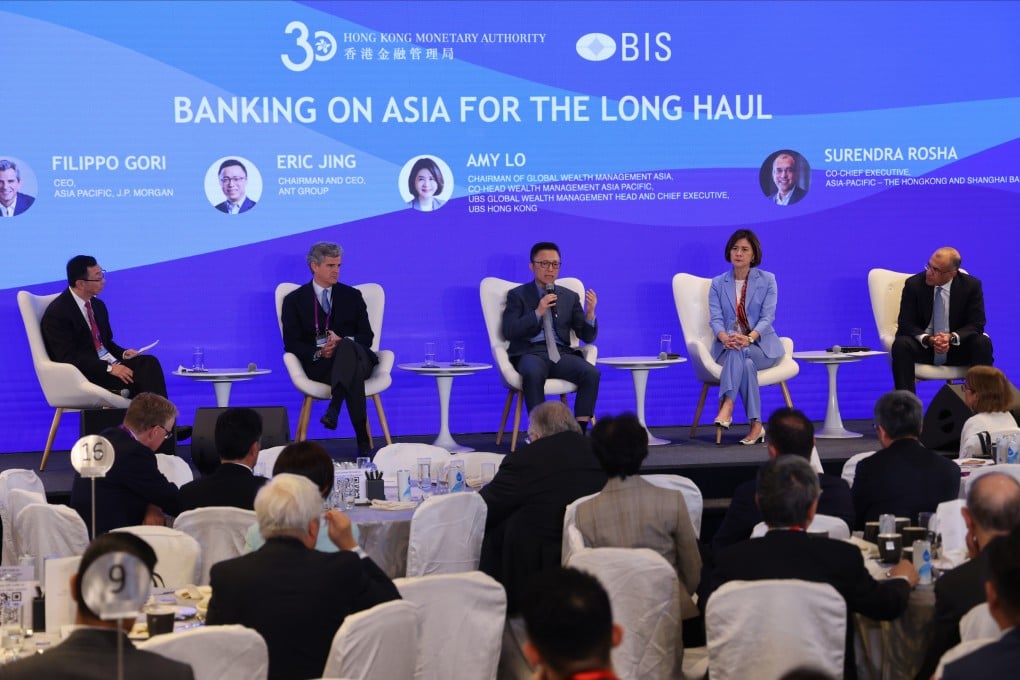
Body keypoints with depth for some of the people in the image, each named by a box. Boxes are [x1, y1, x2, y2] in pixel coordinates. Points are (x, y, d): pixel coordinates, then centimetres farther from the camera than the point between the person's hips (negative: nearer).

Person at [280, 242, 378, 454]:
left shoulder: (352, 296, 21)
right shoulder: (294, 300, 14)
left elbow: (367, 337, 13)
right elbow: (291, 343, 4)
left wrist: (342, 341, -12)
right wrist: (318, 353, -17)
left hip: (356, 355, 1)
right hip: (319, 365, -1)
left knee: (347, 347, -41)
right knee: (353, 372, -40)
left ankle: (333, 409, -57)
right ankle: (363, 439, -49)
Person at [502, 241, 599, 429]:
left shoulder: (570, 297, 19)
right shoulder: (518, 295, 11)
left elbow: (587, 337, 14)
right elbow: (509, 332, -2)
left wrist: (590, 313, -7)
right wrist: (538, 312, -11)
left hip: (561, 353, 3)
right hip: (530, 352, -3)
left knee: (592, 373, -27)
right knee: (533, 374, -39)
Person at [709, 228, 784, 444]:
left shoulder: (767, 280, 5)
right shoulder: (718, 284, 10)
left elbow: (767, 317, -7)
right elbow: (715, 319, -3)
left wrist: (749, 338, -28)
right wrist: (725, 337, -28)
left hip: (762, 346, -1)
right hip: (727, 346, 1)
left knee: (740, 352, -36)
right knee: (745, 362, -35)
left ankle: (726, 408, -47)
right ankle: (756, 425, -40)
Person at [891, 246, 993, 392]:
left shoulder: (971, 286, -7)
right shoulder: (914, 284, -8)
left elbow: (976, 324, -8)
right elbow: (906, 324, -9)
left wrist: (952, 337, -27)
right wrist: (928, 340, -28)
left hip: (957, 347, 1)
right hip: (923, 346, -1)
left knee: (983, 343, -27)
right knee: (901, 345, -31)